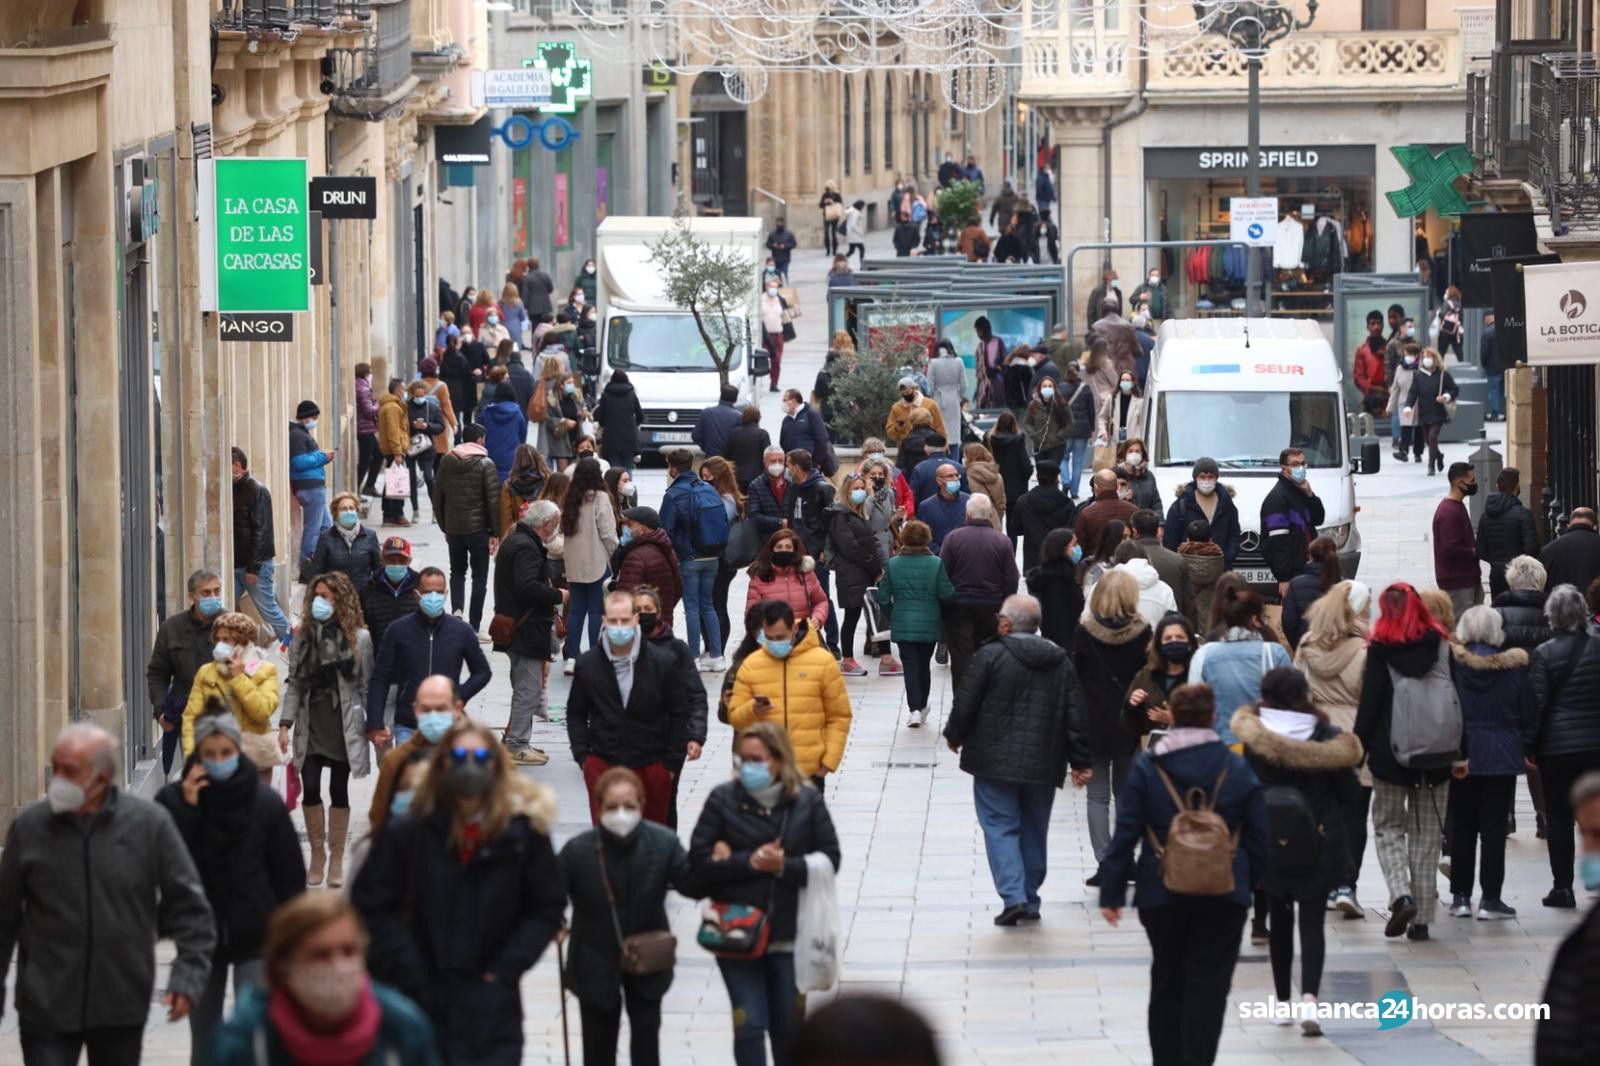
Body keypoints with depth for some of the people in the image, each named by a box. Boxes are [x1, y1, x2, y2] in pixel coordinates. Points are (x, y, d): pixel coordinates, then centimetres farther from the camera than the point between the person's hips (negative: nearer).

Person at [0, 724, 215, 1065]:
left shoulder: (149, 824, -4)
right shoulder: (29, 827, -3)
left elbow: (190, 906, 1)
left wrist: (188, 977, -8)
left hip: (122, 1006, 1)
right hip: (46, 1008, -1)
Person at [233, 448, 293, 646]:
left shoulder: (257, 491, -11)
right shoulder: (231, 491, 13)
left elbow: (261, 532, -16)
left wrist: (253, 567, -19)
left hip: (254, 565, -8)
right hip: (234, 564, 8)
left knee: (267, 609, -1)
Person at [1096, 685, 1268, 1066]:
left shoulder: (1147, 767, -5)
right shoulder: (1238, 769, -2)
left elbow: (1125, 834, -5)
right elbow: (1258, 837, 2)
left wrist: (1111, 892, 0)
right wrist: (1251, 881, 17)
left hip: (1162, 894, 1)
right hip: (1223, 893, 0)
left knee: (1167, 983, 15)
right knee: (1208, 985, 1)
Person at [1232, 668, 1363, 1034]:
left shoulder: (1254, 741, -7)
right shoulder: (1330, 740, -7)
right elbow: (1347, 794, 0)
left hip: (1269, 842, 1)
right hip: (1319, 843, -1)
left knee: (1279, 921, 16)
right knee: (1312, 921, 0)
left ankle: (1283, 1001, 23)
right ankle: (1310, 996, -20)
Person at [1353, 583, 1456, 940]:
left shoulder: (1380, 649, -6)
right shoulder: (1442, 645, 1)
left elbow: (1369, 701, -8)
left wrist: (1359, 747, 0)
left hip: (1391, 752, -2)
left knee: (1388, 825, 12)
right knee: (1427, 833, 9)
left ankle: (1401, 894, -11)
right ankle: (1422, 917, 8)